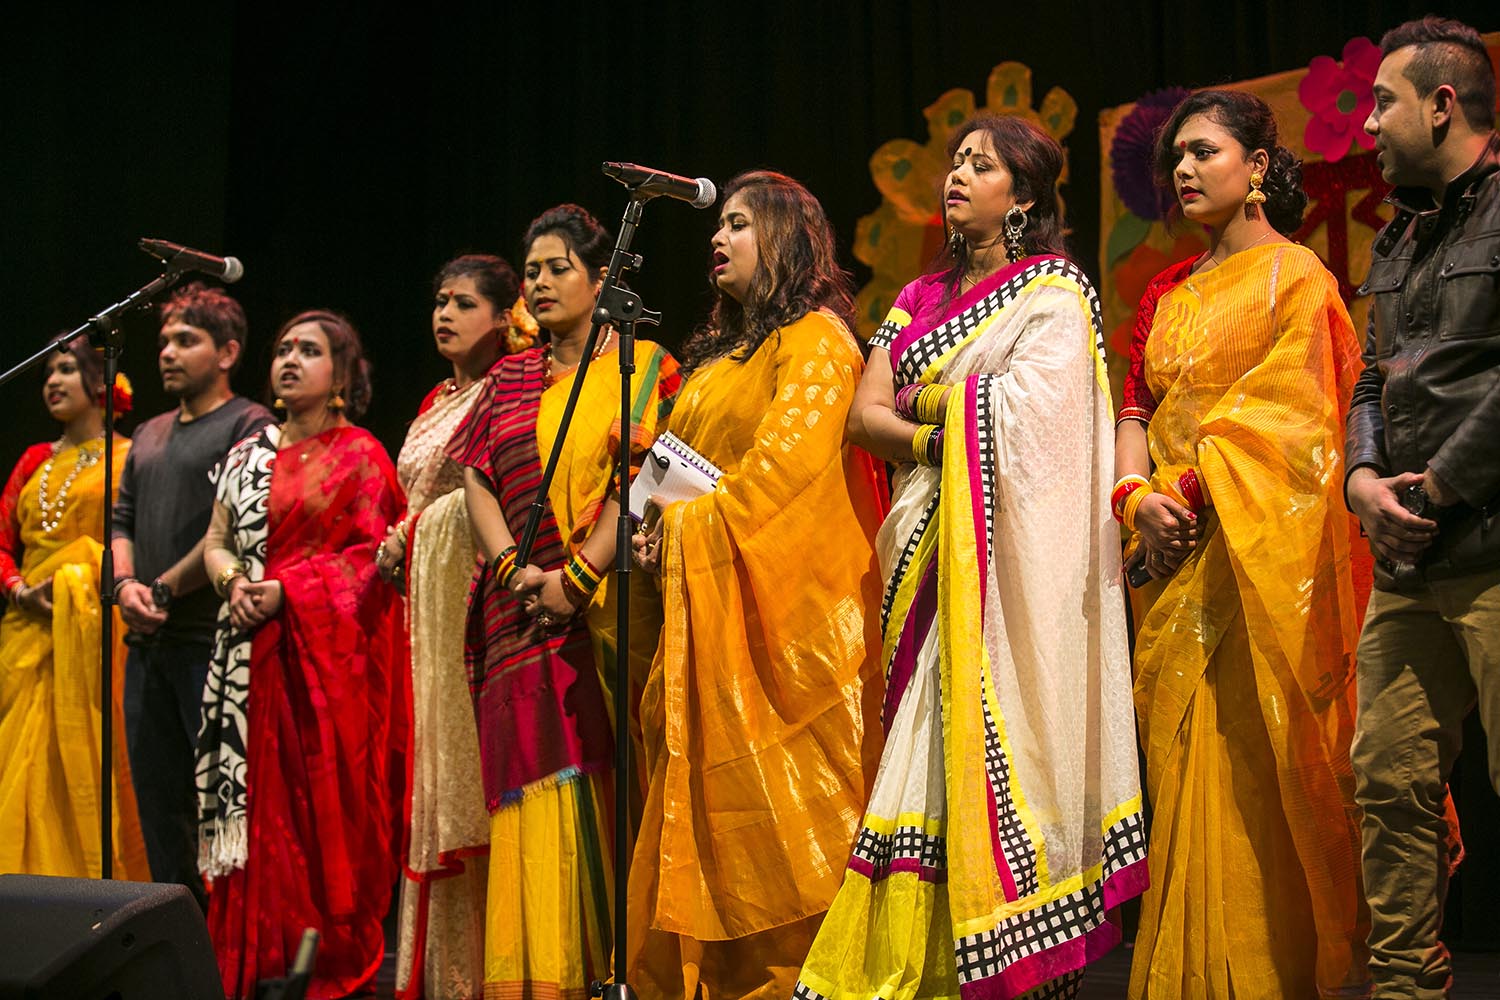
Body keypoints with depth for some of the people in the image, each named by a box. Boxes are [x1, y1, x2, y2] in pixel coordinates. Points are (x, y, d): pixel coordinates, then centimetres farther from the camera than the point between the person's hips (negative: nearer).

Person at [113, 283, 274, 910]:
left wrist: (166, 588, -10)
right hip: (148, 642, 8)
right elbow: (124, 520, 19)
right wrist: (126, 584, 0)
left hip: (213, 640, -8)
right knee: (158, 795, 10)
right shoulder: (149, 435, 21)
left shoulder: (249, 425, -3)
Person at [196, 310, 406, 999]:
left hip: (327, 651, -5)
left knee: (327, 798, -6)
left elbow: (373, 554, -5)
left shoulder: (360, 456, 2)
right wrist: (235, 581, -7)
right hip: (251, 656, 5)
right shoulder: (247, 455, 17)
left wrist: (289, 589, -14)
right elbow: (216, 540, 14)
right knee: (256, 801, 2)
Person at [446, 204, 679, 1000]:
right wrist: (513, 570, -7)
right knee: (539, 784, -2)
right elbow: (477, 480, 10)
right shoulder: (510, 380, 19)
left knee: (603, 781, -7)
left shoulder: (643, 368, 6)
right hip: (521, 609, 4)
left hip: (604, 607, -3)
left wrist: (577, 577, -15)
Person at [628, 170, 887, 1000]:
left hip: (781, 595, -8)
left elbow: (790, 456, -16)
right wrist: (665, 522, 4)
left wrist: (698, 521, -14)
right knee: (714, 795, 4)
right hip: (709, 596, 8)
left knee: (785, 786, -9)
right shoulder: (721, 349, 22)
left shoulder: (815, 337, -4)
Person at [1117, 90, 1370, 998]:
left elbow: (1285, 417, -10)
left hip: (1257, 544, -6)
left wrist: (1193, 496, -14)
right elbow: (1137, 410, 12)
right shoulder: (1169, 293, 18)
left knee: (1254, 767, -8)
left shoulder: (1294, 274, -1)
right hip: (1176, 555, 6)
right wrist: (1139, 499, -6)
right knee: (1184, 769, 4)